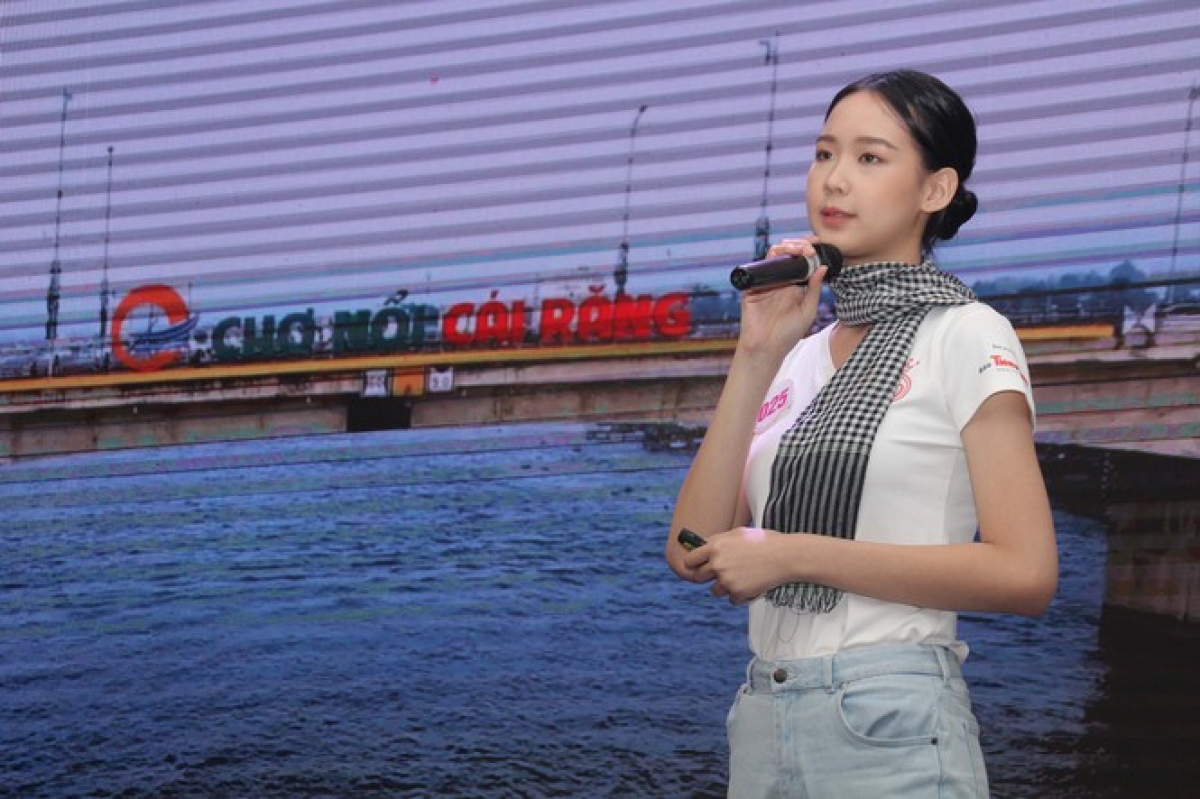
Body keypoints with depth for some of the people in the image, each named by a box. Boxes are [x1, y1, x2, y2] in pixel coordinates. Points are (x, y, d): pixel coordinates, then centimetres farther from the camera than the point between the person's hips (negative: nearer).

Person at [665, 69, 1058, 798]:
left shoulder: (968, 337, -5)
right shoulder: (797, 357, 11)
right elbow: (694, 553, 1)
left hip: (890, 729, -5)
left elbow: (1026, 573, -15)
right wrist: (757, 356, -4)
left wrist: (795, 554, -15)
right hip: (763, 717, 6)